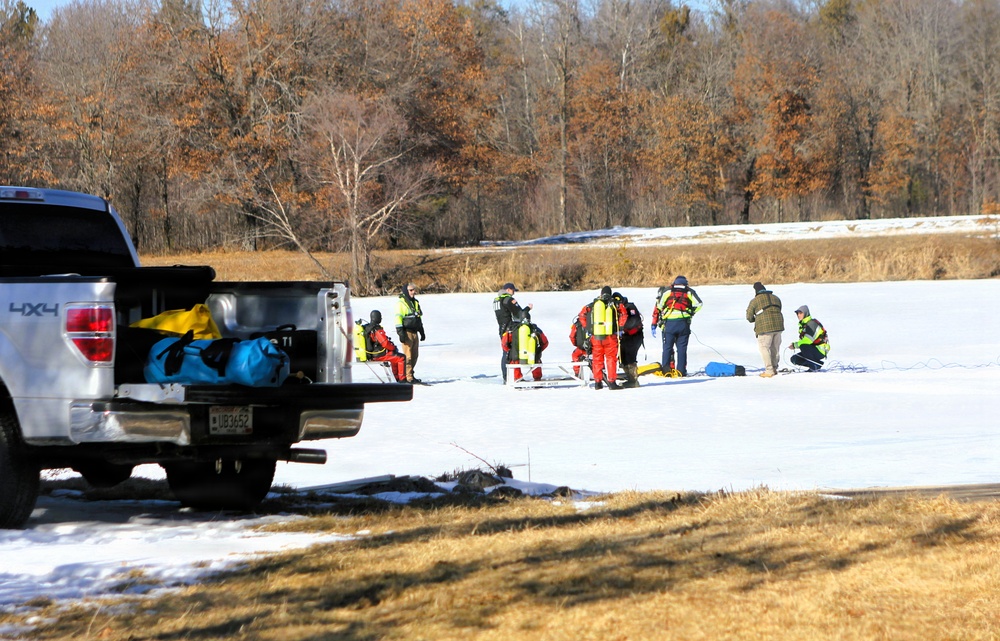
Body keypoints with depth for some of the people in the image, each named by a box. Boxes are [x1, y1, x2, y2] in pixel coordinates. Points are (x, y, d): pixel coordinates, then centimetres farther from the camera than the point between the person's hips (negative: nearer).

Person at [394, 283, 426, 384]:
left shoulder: (415, 303, 18)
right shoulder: (401, 303, -7)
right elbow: (398, 318, -12)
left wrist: (422, 332, 25)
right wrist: (401, 333, -18)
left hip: (414, 333, 8)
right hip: (407, 333, -8)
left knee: (415, 355, 10)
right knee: (408, 356, -9)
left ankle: (410, 375, 18)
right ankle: (408, 377, -9)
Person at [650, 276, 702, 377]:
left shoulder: (667, 292, 15)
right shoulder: (689, 292, 14)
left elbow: (658, 307, 11)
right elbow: (698, 304, 3)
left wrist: (654, 324, 13)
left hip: (669, 323, 0)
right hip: (683, 323, 0)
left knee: (667, 347, 5)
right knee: (682, 348, 6)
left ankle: (665, 370, -2)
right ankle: (681, 371, 5)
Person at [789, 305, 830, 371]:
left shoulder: (812, 323, -16)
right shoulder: (802, 325, 13)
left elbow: (809, 340, -27)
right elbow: (802, 340, 11)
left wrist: (795, 345, -23)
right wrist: (794, 345, -10)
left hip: (820, 351, -9)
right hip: (811, 350, 9)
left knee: (804, 346, -34)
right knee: (794, 359, -1)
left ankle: (813, 366, -18)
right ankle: (818, 363, 5)